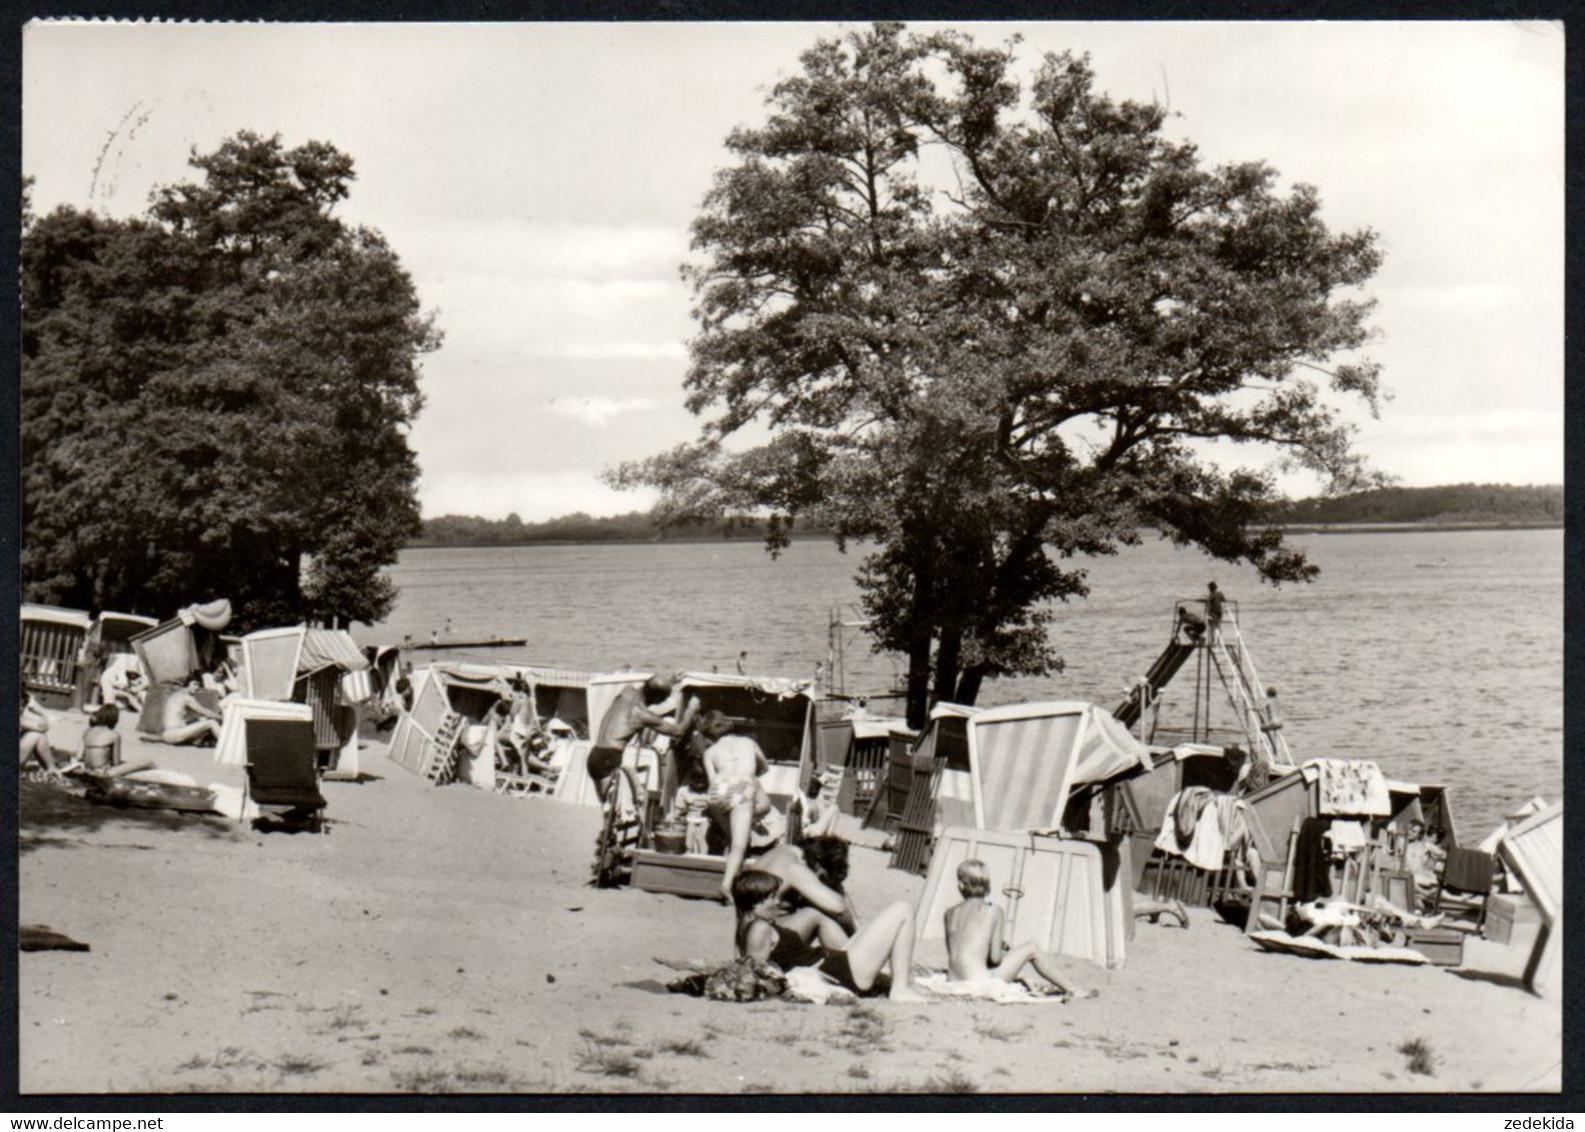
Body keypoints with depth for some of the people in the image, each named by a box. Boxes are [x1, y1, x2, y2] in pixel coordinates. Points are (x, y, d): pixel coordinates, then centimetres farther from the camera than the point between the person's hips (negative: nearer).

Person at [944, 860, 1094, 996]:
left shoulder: (950, 913, 10)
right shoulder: (993, 912, -2)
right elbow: (995, 957, -6)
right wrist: (1003, 951, 18)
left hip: (954, 981, 5)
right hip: (980, 983, -5)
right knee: (1030, 950, 13)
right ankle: (1073, 990, 24)